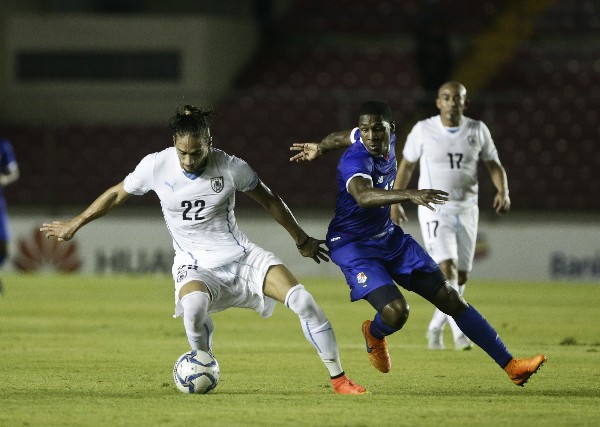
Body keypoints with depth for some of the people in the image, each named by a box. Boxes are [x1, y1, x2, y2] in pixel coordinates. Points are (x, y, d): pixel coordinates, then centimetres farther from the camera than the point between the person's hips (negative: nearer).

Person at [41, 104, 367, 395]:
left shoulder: (231, 167, -10)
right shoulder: (156, 166, -9)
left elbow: (269, 201, 7)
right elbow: (116, 195, 9)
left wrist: (302, 240, 16)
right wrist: (74, 225, 16)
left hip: (241, 256, 1)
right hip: (195, 267, -1)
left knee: (302, 300, -18)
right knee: (194, 304, -38)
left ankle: (338, 379, -4)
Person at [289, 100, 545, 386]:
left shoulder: (389, 141, -3)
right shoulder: (356, 160, -28)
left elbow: (340, 137, 17)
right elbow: (363, 196, -51)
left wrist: (319, 148, 35)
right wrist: (410, 195, -63)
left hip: (389, 237, 8)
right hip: (353, 245, -8)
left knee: (450, 298, 3)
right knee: (396, 311, -27)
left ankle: (510, 365, 9)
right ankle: (374, 333, 14)